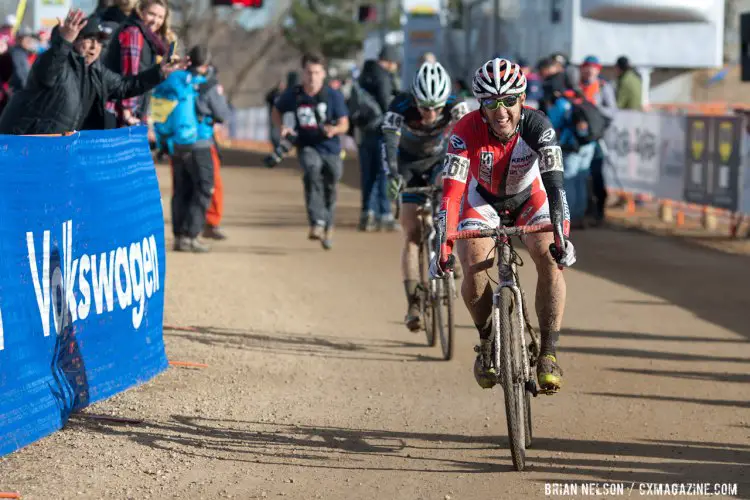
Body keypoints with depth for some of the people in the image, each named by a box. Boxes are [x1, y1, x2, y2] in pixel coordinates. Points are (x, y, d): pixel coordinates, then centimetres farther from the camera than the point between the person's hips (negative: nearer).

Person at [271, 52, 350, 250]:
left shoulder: (333, 96, -9)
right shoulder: (293, 94, -6)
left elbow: (344, 124, -7)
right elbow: (276, 112, 11)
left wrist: (334, 129, -29)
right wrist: (281, 127, -9)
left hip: (330, 148, 1)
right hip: (307, 146, -1)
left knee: (329, 188, 12)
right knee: (313, 168, -33)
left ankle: (328, 228, 40)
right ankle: (317, 222, -38)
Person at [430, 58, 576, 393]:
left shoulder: (536, 125, -31)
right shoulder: (468, 131, -31)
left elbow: (554, 181, -38)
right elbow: (452, 190, -34)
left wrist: (561, 236, -50)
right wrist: (444, 247, -43)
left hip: (529, 197, 0)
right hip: (483, 199, 0)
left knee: (551, 259, -26)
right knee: (473, 267, -23)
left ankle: (548, 353, -19)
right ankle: (487, 342, 4)